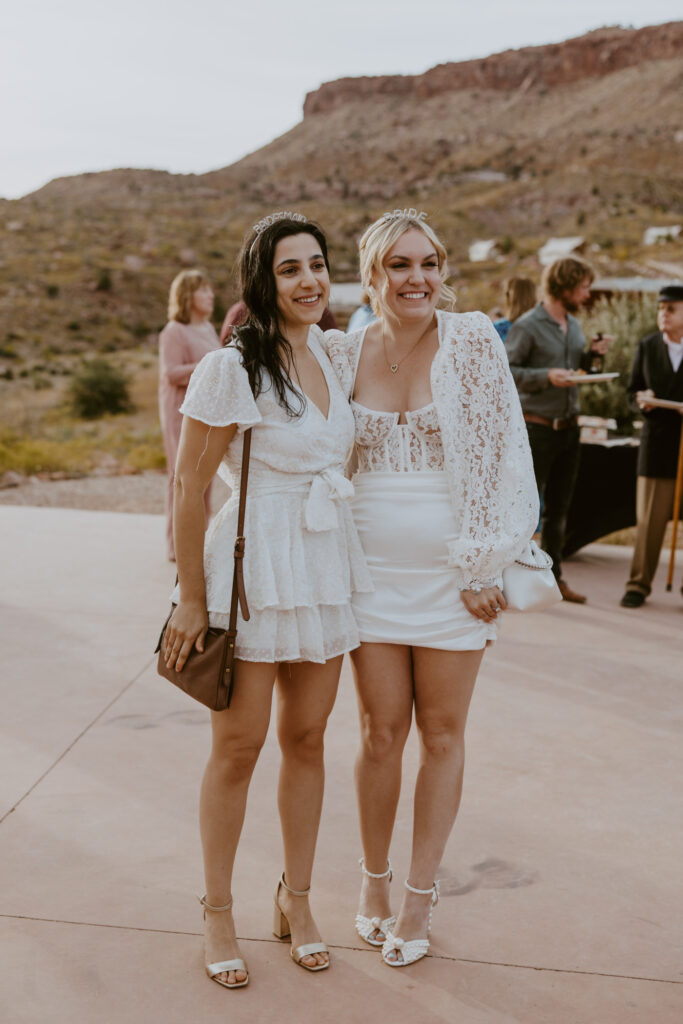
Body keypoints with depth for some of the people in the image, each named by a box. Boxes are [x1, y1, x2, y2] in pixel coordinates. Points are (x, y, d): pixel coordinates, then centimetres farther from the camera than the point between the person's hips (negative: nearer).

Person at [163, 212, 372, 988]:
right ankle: (217, 910, 25)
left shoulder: (330, 353, 7)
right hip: (254, 569, -6)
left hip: (325, 570, 6)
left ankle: (295, 900, 32)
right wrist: (191, 599, -11)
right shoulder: (231, 367, -14)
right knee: (237, 747, 6)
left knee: (306, 740, 14)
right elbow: (188, 489, -12)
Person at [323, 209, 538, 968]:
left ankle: (420, 892, 26)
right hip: (372, 572, 1)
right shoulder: (341, 355, 0)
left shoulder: (474, 343, -7)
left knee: (442, 736, 9)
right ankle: (374, 878, 31)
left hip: (452, 576, -1)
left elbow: (502, 457, -7)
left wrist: (484, 570, -9)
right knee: (381, 733, 9)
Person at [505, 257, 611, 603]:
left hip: (568, 427, 8)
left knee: (558, 508, 13)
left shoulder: (573, 324, 12)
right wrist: (546, 376, -24)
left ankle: (554, 577, 23)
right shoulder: (527, 326, -12)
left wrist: (592, 353, 3)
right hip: (537, 428, -8)